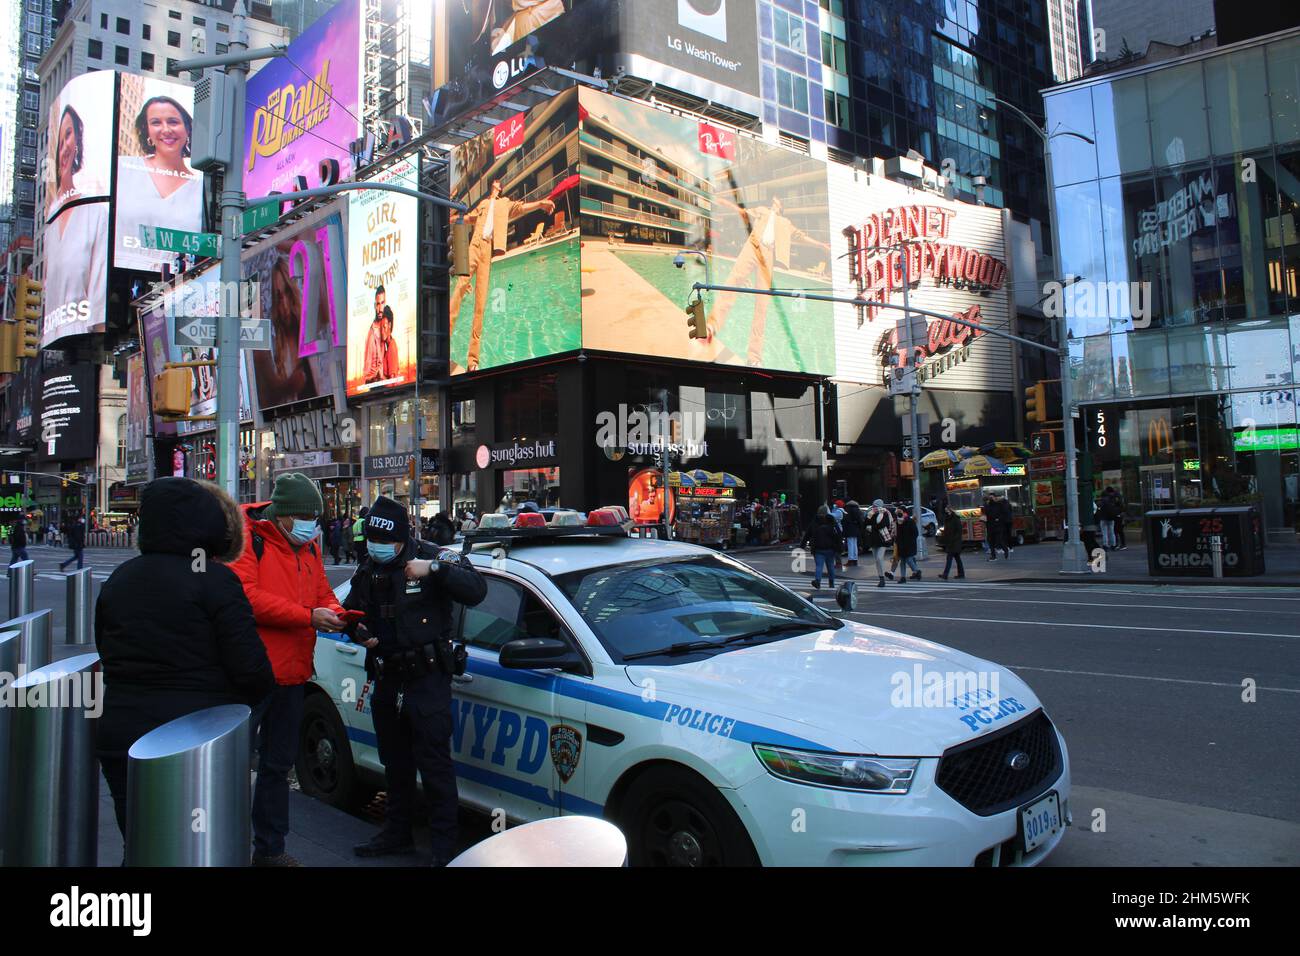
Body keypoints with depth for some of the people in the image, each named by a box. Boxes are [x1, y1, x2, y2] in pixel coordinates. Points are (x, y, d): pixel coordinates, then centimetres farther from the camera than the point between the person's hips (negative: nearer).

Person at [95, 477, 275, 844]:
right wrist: (259, 695, 3)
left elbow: (105, 650, 18)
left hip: (121, 736, 5)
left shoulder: (118, 578, 6)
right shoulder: (214, 579, -15)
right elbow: (249, 666, -17)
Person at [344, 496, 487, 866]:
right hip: (387, 681, 7)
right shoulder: (369, 568, 8)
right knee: (395, 762, 20)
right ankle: (397, 834, 36)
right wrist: (358, 632, -2)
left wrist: (434, 568, -32)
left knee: (434, 763, -4)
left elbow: (476, 590, -23)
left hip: (428, 680, -7)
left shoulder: (433, 556, -11)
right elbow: (352, 610, 19)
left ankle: (444, 847, 7)